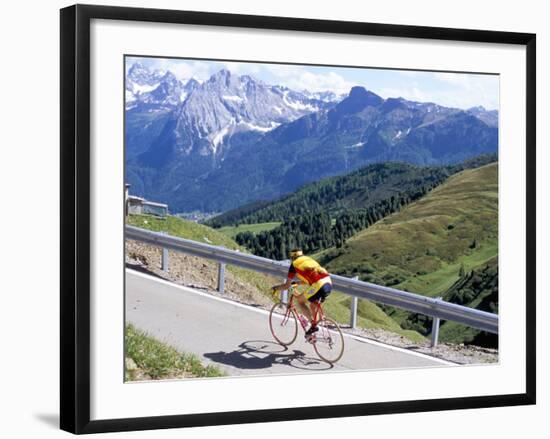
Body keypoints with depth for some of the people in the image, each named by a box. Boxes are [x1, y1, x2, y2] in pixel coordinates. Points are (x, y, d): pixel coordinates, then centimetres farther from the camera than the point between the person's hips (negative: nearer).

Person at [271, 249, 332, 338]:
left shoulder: (294, 264, 10)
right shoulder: (308, 260, 30)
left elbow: (287, 285, 13)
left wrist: (276, 288, 31)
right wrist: (297, 283, 56)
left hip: (319, 285, -7)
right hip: (329, 283, 7)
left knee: (300, 301, 14)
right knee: (313, 306, 26)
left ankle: (313, 325, 3)